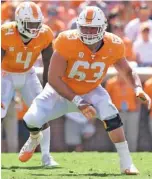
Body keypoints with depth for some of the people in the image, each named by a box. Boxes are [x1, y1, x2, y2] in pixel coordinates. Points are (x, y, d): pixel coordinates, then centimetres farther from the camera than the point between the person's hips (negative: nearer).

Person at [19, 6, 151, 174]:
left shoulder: (113, 46, -20)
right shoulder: (67, 42, -31)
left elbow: (128, 72, -3)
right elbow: (53, 78, -28)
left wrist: (138, 88, -25)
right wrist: (78, 102, -32)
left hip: (90, 92, 1)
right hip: (62, 90, -1)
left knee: (111, 115, -27)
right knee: (32, 120, -14)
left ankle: (126, 163, -16)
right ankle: (34, 138, 28)